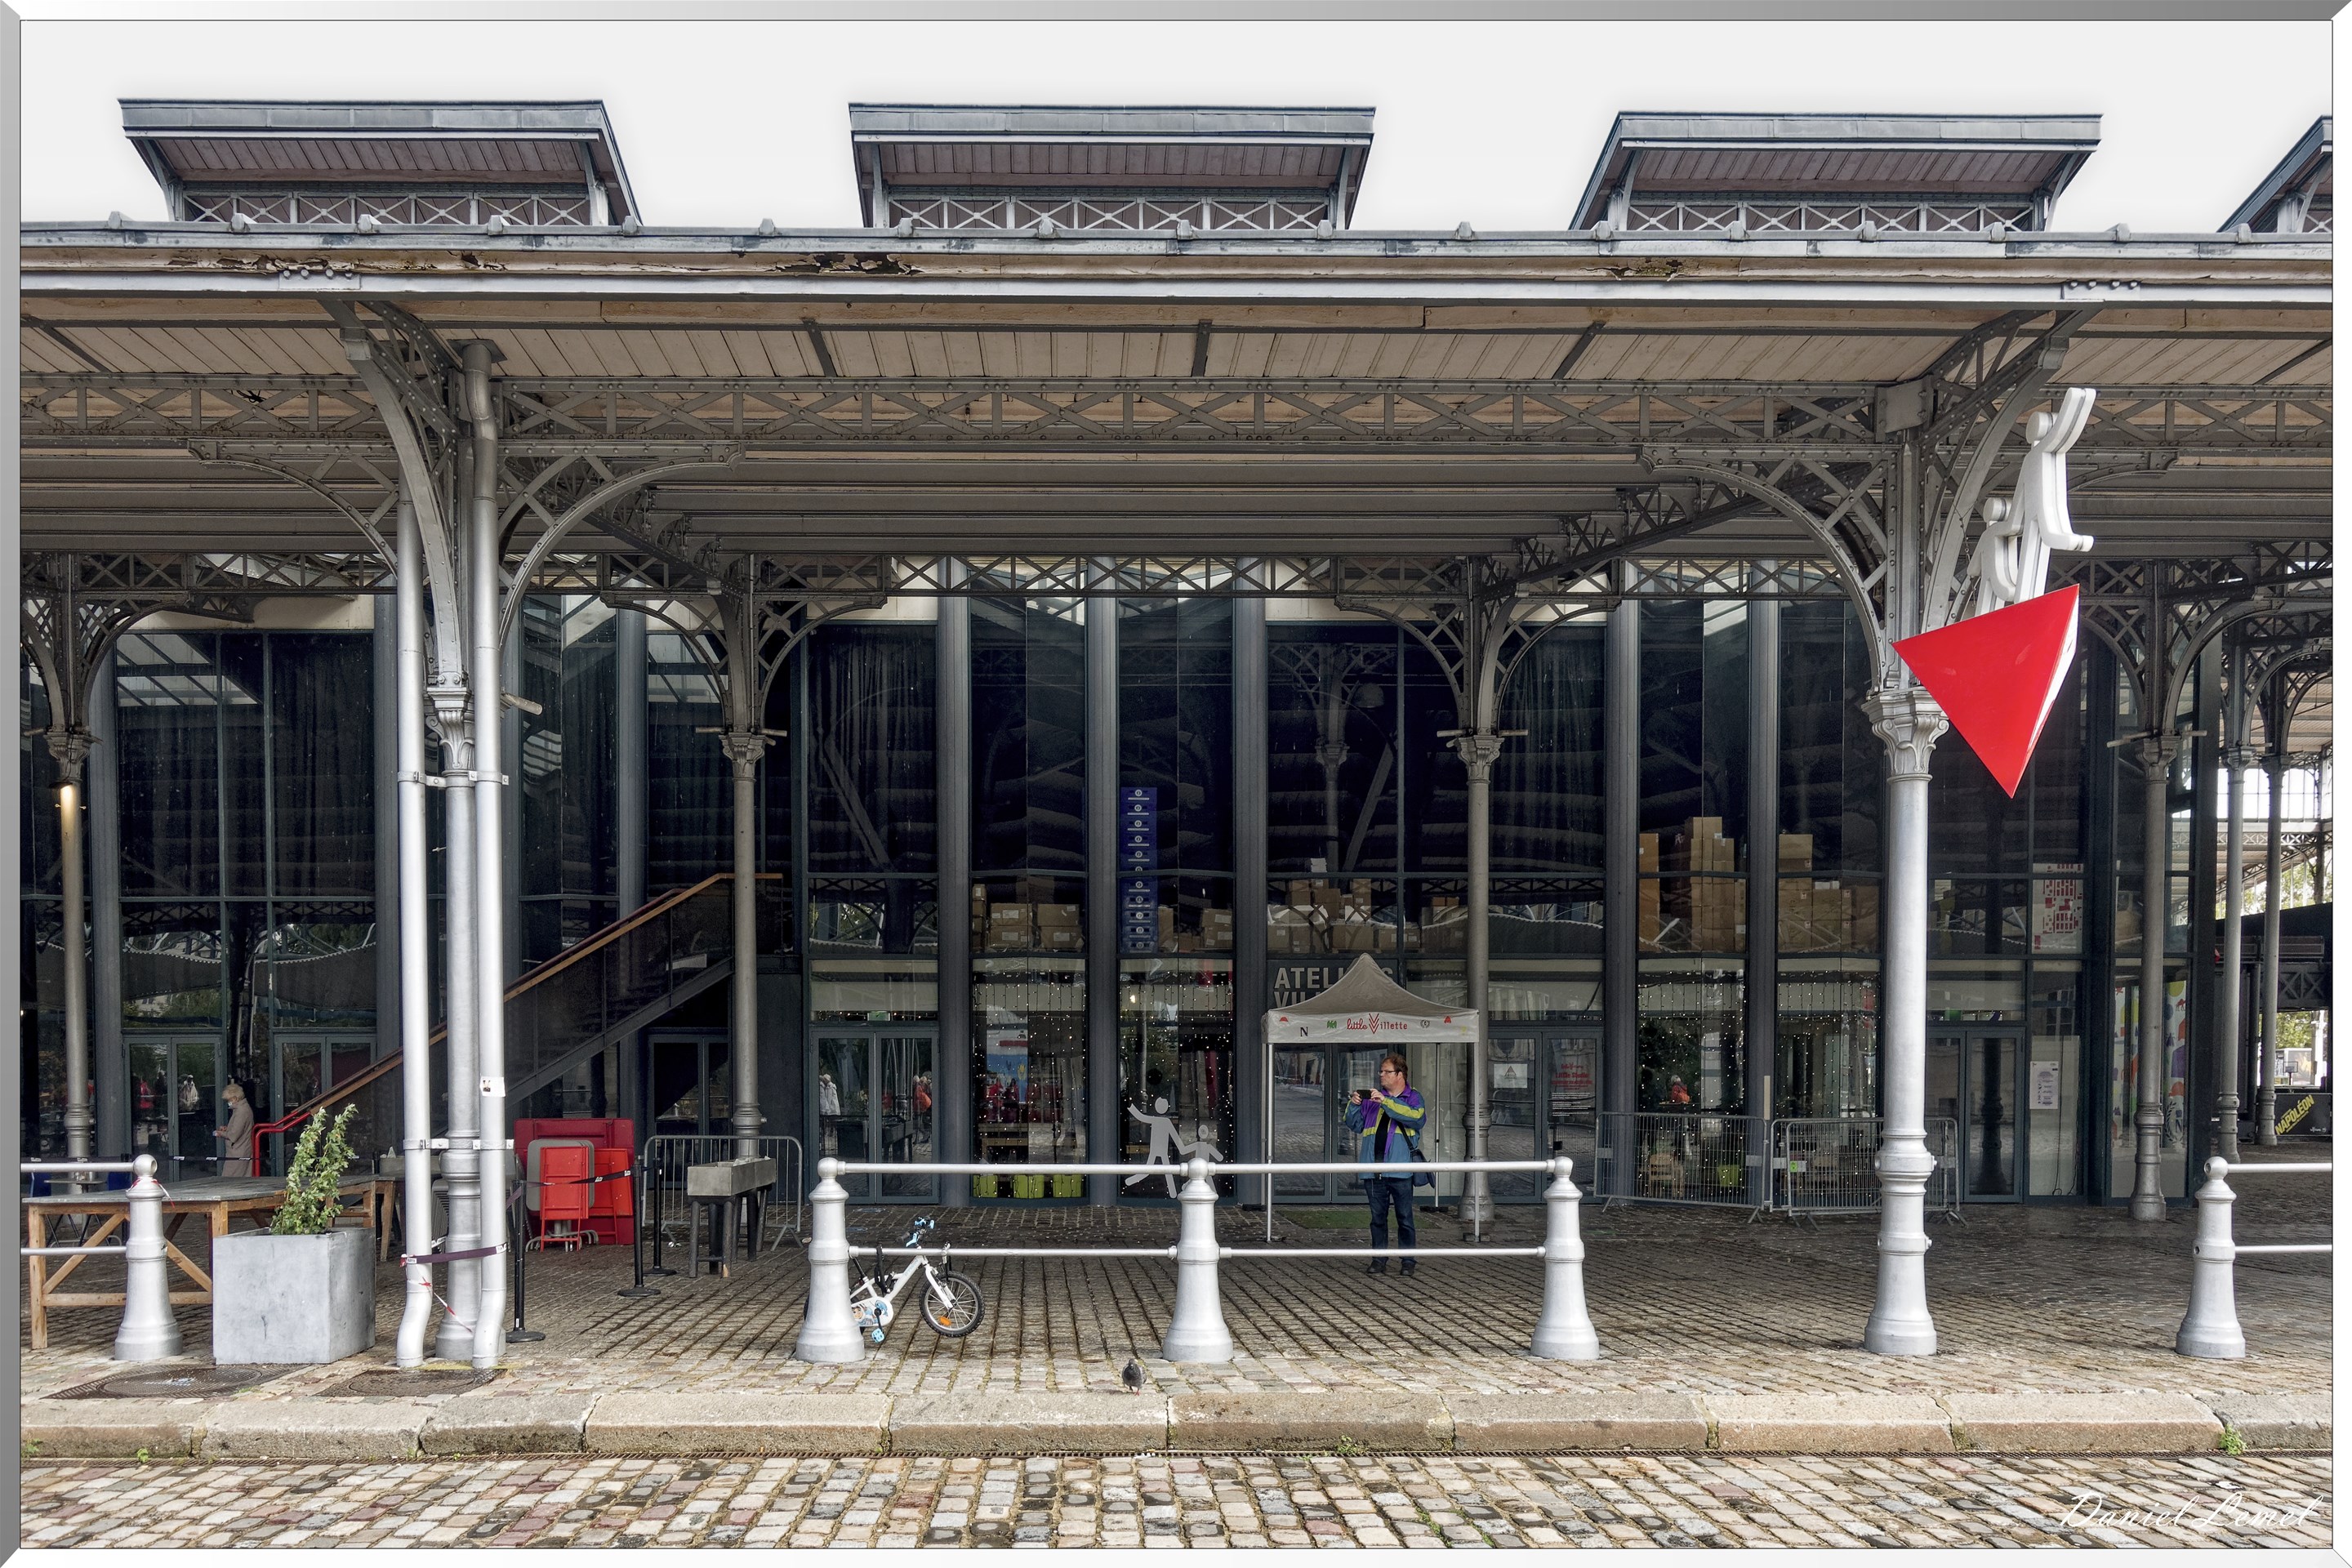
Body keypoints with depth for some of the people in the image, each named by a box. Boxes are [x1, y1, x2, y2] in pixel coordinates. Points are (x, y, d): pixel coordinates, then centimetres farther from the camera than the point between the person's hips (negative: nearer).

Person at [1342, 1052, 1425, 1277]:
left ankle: (1408, 1261, 7)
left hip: (1400, 1169, -4)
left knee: (1404, 1217, 0)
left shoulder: (1413, 1097, 5)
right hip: (1373, 1169, 4)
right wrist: (1355, 1105, -4)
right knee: (1378, 1217, 7)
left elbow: (1415, 1116, -17)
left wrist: (1385, 1102, -20)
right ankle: (1379, 1260, 12)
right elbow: (1355, 1125, 16)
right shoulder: (1371, 1097, 16)